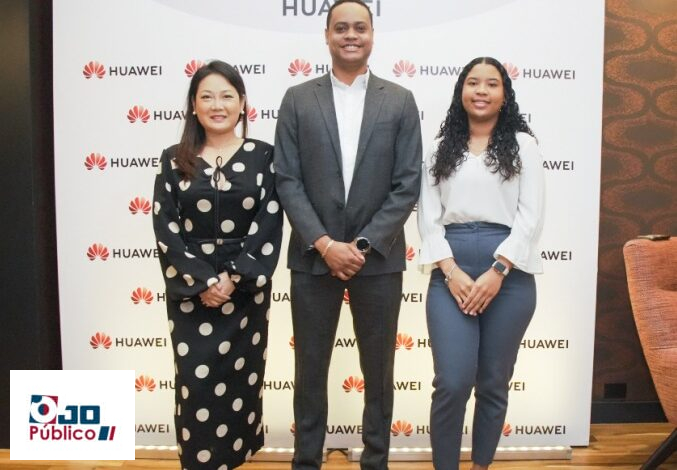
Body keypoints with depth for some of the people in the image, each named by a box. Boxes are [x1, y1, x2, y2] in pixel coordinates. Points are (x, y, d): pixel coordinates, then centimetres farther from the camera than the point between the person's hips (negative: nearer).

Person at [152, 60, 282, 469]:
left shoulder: (263, 156, 2)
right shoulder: (174, 159, 4)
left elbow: (270, 225, -4)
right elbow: (165, 227, -2)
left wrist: (234, 277, -13)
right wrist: (202, 280, -12)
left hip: (247, 288, 0)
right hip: (191, 290, 0)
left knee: (241, 381, 7)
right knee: (197, 384, -1)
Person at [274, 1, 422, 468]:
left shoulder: (400, 101, 4)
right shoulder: (298, 99, 5)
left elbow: (408, 185, -2)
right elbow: (287, 181, -1)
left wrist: (363, 245, -11)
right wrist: (324, 243, -12)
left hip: (378, 258, 0)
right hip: (313, 256, 0)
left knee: (378, 371, 12)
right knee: (310, 369, 11)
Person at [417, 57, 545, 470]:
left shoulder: (522, 144, 7)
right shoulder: (442, 148, 12)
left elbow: (531, 215, -2)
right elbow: (428, 217, 5)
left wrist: (497, 272, -11)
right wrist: (452, 272, -8)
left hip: (509, 273, 0)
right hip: (450, 273, 1)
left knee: (493, 383, 9)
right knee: (452, 383, -5)